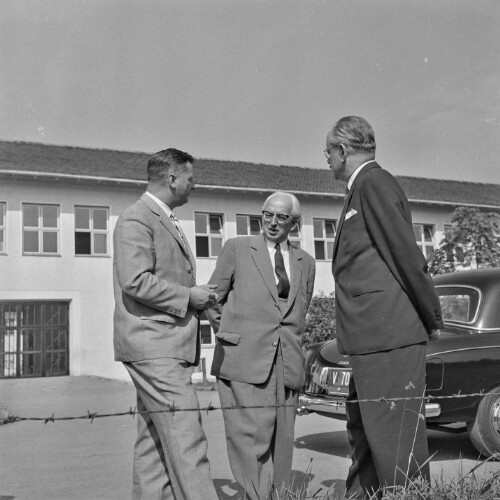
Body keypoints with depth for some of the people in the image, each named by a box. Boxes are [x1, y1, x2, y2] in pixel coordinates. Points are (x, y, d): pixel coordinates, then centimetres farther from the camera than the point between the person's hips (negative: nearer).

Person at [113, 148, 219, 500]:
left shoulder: (166, 221, 23)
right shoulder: (136, 219, -9)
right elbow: (136, 281, -21)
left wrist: (198, 299, 14)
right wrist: (188, 296, -13)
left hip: (168, 347, 10)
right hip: (153, 346, -10)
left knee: (154, 441, 11)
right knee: (186, 441, -12)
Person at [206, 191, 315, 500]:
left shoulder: (305, 263, 16)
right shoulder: (237, 248, 6)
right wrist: (231, 337, 7)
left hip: (286, 366, 4)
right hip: (244, 362, -3)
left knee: (281, 446, 3)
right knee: (251, 442, -10)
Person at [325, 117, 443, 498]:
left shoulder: (374, 183, -10)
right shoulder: (363, 189, 20)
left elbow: (406, 253, -15)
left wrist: (432, 318, -9)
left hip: (389, 335, -11)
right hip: (373, 337, 11)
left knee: (394, 436, -6)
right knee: (363, 428, 18)